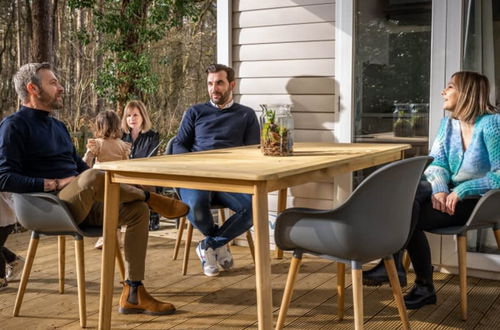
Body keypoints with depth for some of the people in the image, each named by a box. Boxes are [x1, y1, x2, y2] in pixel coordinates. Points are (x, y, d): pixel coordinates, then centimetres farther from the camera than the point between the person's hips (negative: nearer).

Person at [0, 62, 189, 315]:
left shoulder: (58, 126, 23)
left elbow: (79, 165, 27)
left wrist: (105, 183, 6)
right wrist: (54, 184, -19)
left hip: (81, 204, 9)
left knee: (137, 209, -7)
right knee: (92, 177, -36)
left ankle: (132, 293, -10)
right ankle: (151, 198, -7)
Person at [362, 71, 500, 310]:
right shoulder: (448, 123, 8)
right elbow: (436, 163, 0)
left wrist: (461, 191, -25)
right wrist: (439, 189, -21)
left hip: (479, 201, -6)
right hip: (450, 194, 6)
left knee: (408, 215, -23)